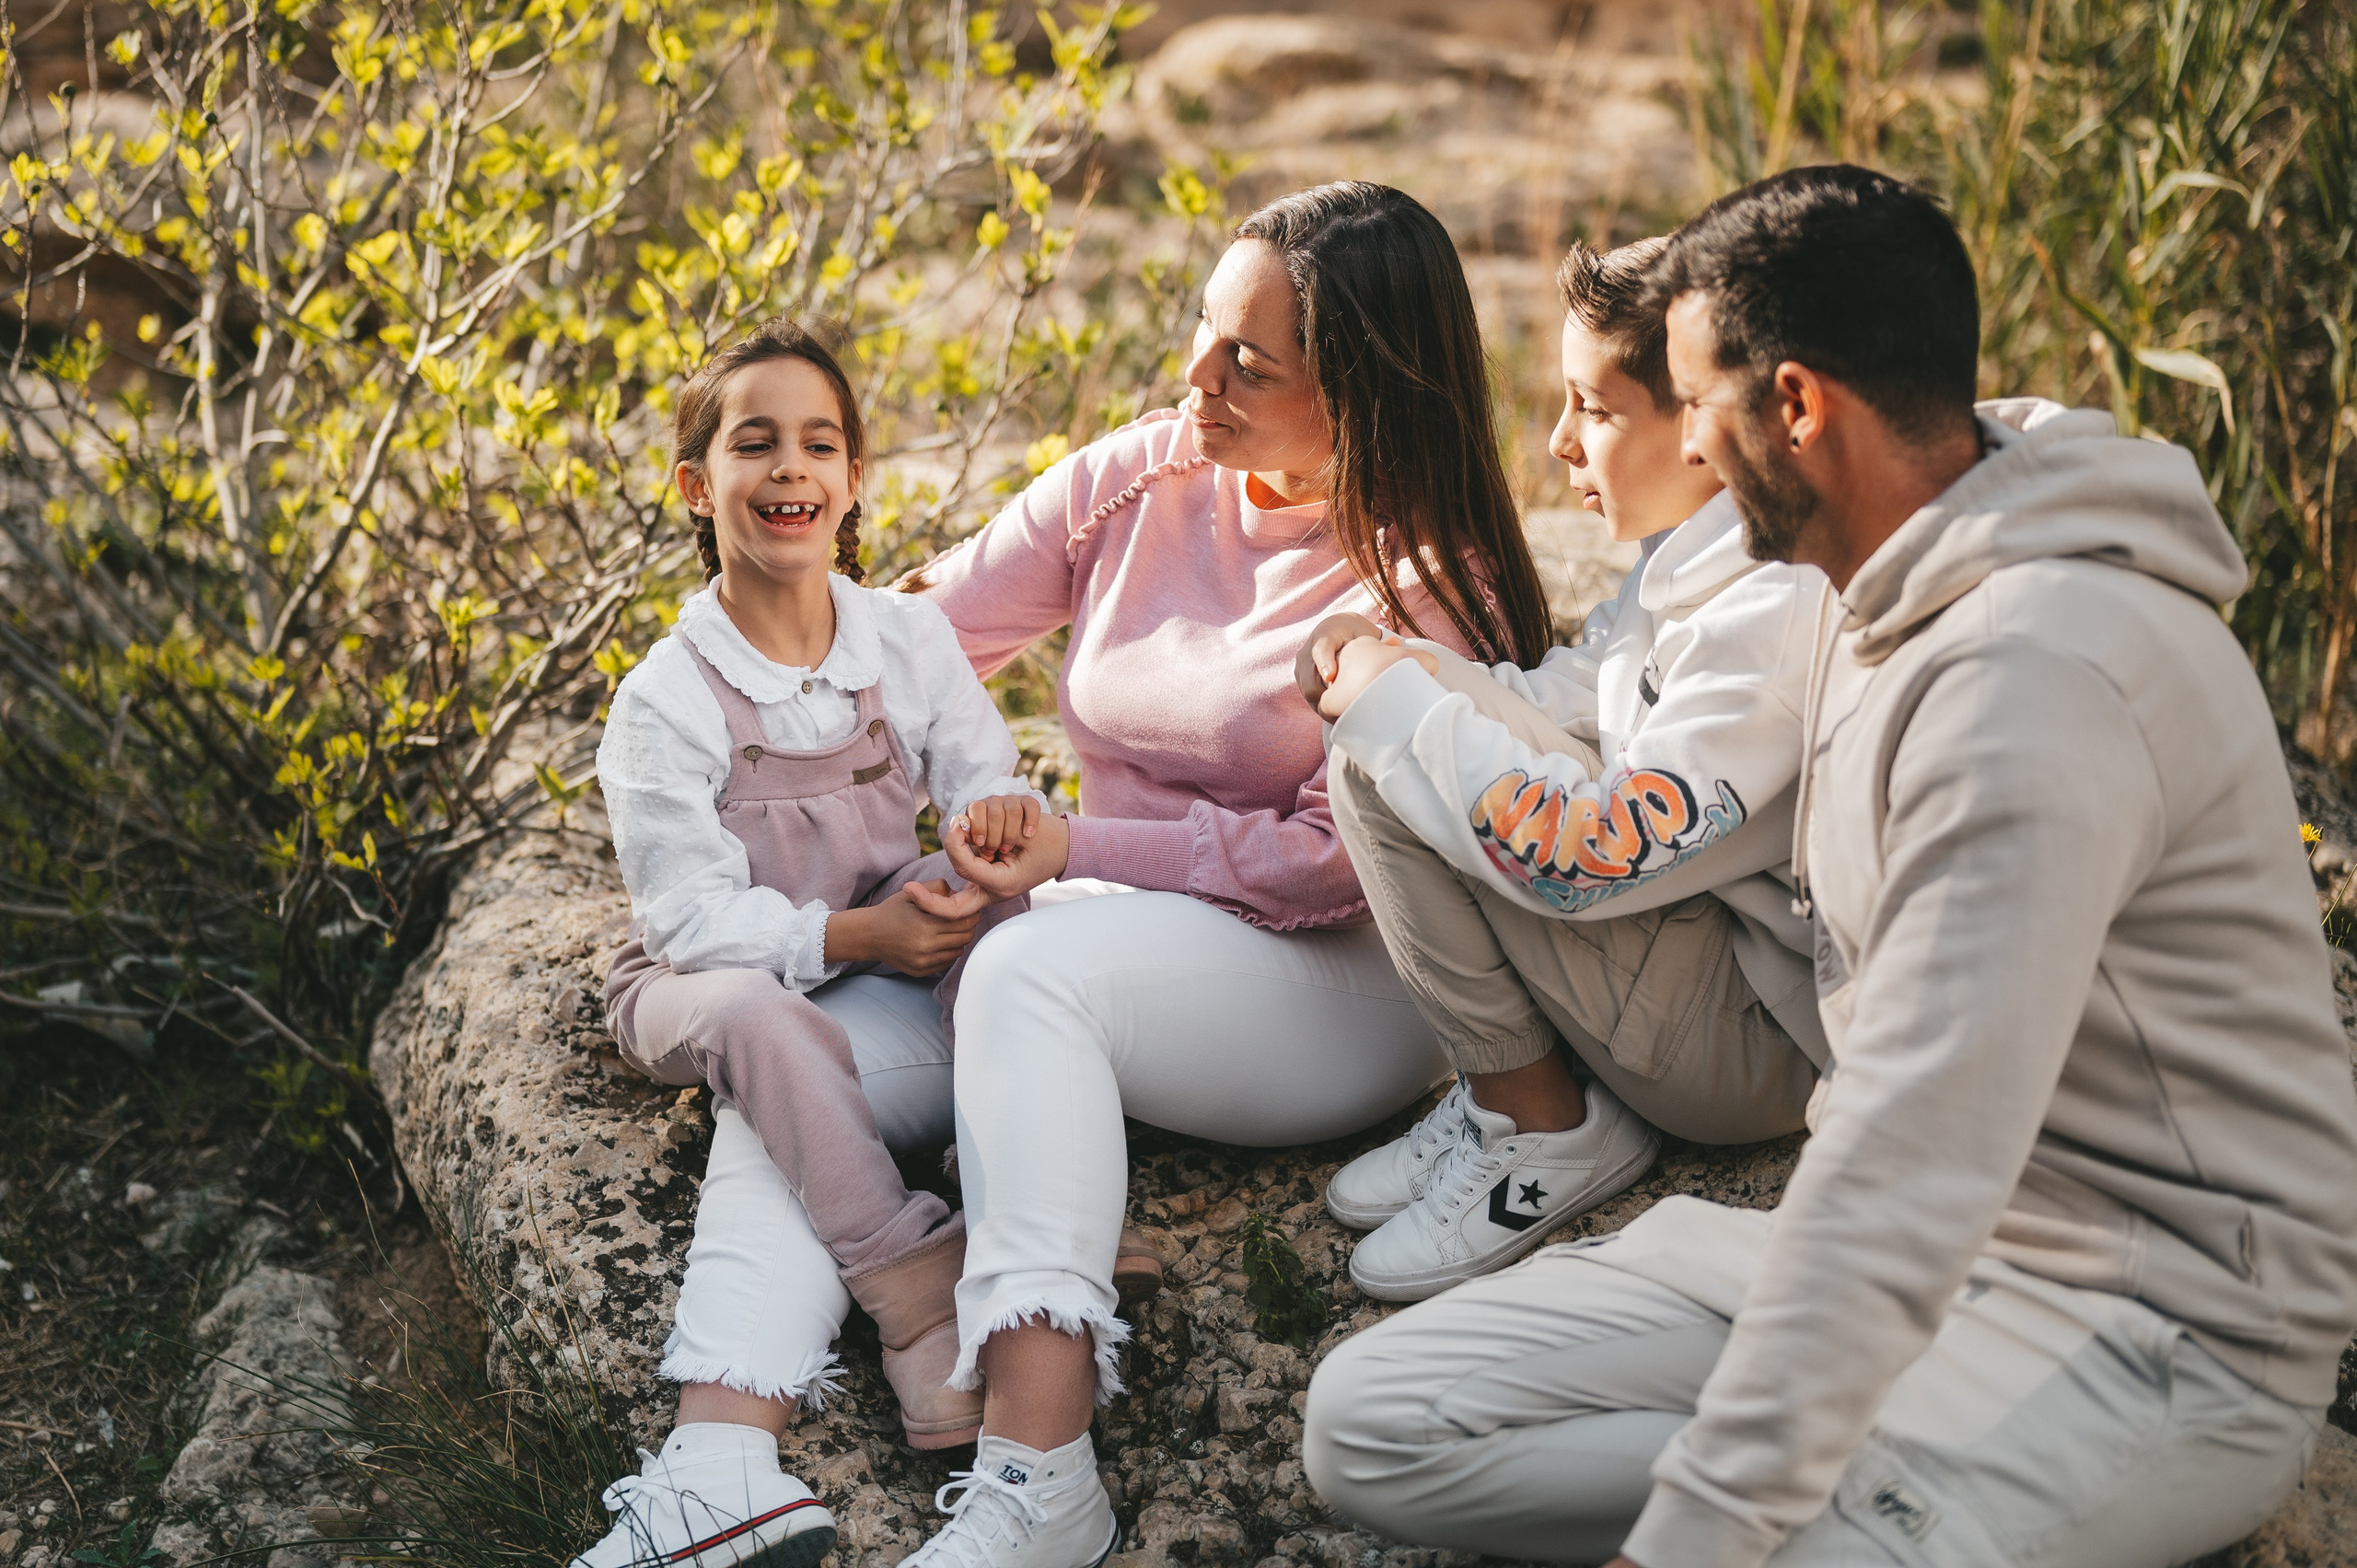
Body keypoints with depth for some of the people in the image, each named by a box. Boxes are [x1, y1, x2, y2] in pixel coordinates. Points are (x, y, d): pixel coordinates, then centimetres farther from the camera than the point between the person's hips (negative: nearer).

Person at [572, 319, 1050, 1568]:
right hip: (706, 983, -2)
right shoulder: (666, 697, -11)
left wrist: (1000, 810, -30)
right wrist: (851, 936, -30)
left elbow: (985, 778, -4)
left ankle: (720, 1444, -39)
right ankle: (921, 1295, -32)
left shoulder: (909, 640, 1)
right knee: (761, 1026, -37)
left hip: (886, 968, 3)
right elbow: (690, 912, -16)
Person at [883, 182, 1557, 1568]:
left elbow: (1336, 861, -13)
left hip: (1343, 985, -6)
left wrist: (1080, 852, -16)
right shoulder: (1136, 482, 5)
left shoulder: (1424, 584, -11)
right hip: (1126, 947, 6)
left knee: (1033, 966, -35)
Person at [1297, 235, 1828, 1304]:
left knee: (1396, 736, -19)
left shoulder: (1780, 613, -25)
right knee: (1379, 741, 5)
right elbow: (1558, 704, 7)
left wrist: (1403, 704, -19)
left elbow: (1596, 854, -30)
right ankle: (1507, 1096, 6)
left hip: (1767, 1045, -10)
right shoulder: (1692, 564, 7)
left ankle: (1538, 1125, -5)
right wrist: (1383, 664, -9)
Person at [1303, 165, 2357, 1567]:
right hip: (1905, 1238, 9)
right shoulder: (1902, 599, 8)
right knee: (1374, 1418, -5)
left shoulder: (2036, 675, -25)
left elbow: (1914, 1163, -29)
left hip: (2153, 1322, -9)